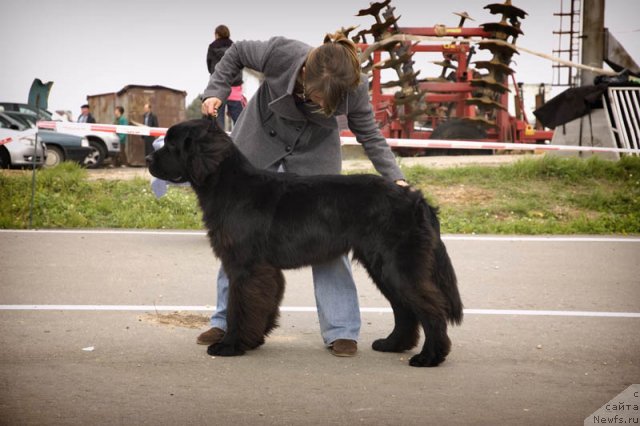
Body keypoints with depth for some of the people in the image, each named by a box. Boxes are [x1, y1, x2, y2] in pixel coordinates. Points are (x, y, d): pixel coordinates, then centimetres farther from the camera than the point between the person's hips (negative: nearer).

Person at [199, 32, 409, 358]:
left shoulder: (355, 88, -28)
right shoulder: (280, 54, -33)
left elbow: (370, 136, -13)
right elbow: (237, 53, -12)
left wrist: (395, 178, -23)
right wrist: (215, 92, -20)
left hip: (314, 153, 0)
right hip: (261, 136, 1)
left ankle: (341, 331, 0)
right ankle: (228, 321, 16)